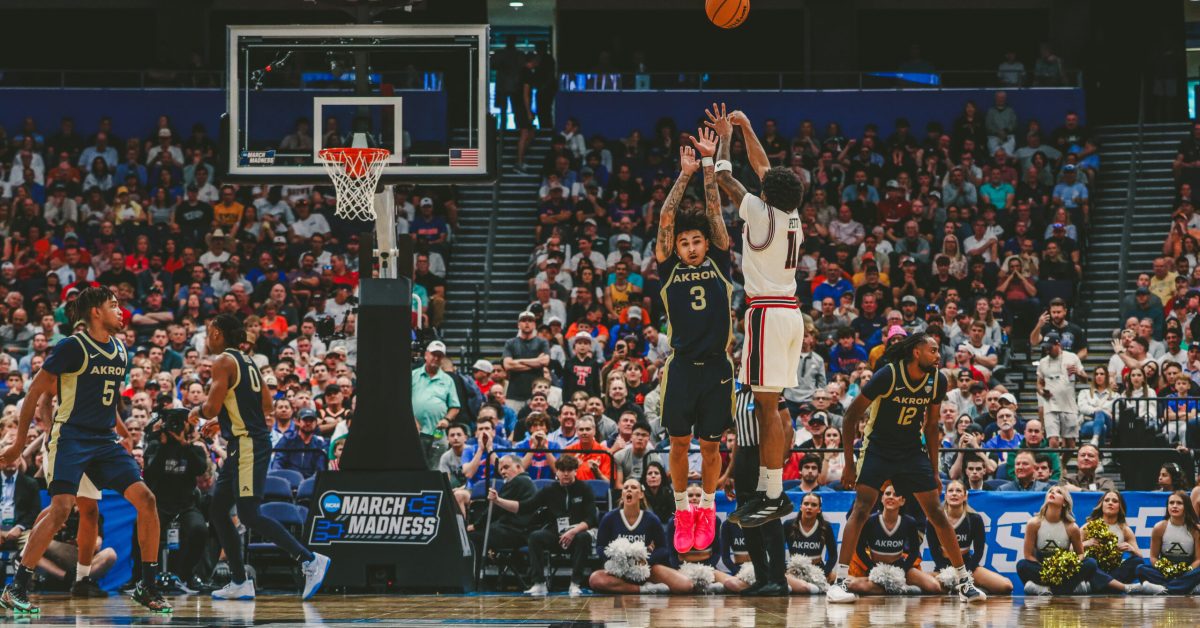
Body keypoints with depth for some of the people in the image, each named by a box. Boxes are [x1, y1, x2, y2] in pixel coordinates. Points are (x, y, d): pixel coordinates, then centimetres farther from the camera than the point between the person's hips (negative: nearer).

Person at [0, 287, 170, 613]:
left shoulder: (121, 351, 11)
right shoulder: (72, 347, -10)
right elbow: (35, 392, -6)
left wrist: (124, 437, 26)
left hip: (104, 440, 7)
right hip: (70, 437, -7)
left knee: (146, 499, -6)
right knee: (61, 508, -22)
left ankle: (147, 586, 3)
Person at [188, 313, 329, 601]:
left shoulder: (223, 361, -10)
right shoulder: (246, 361, 18)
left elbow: (212, 407, -17)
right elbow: (266, 403, 22)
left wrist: (197, 412, 6)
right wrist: (222, 421, 26)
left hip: (247, 444, -10)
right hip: (245, 444, 10)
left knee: (249, 515, -15)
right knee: (217, 510, 12)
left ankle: (309, 560, -21)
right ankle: (239, 583, 11)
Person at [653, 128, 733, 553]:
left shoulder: (719, 264, 6)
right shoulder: (669, 269, 5)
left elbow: (714, 214, 3)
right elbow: (666, 220, -1)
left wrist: (709, 165, 0)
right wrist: (685, 175, -5)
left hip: (716, 367, 0)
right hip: (682, 366, 0)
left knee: (710, 446, 7)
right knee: (679, 442, 3)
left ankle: (707, 510, 22)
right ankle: (683, 514, 15)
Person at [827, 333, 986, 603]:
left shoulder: (937, 380, -6)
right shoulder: (887, 375, -21)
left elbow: (931, 426, 7)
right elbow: (851, 416, -13)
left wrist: (934, 472, 9)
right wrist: (849, 464, -13)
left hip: (912, 450, 4)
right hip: (877, 448, -4)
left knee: (936, 512, 2)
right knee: (861, 507, -19)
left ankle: (964, 581, 10)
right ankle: (839, 581, -18)